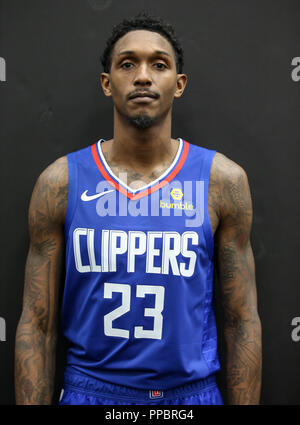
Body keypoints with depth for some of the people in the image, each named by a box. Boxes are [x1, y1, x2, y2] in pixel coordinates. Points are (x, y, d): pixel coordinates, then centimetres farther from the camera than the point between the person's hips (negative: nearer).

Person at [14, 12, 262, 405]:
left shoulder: (223, 180, -8)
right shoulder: (59, 182, -7)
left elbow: (243, 321, -4)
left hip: (192, 390, 1)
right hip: (89, 389, 0)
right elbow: (37, 323, -4)